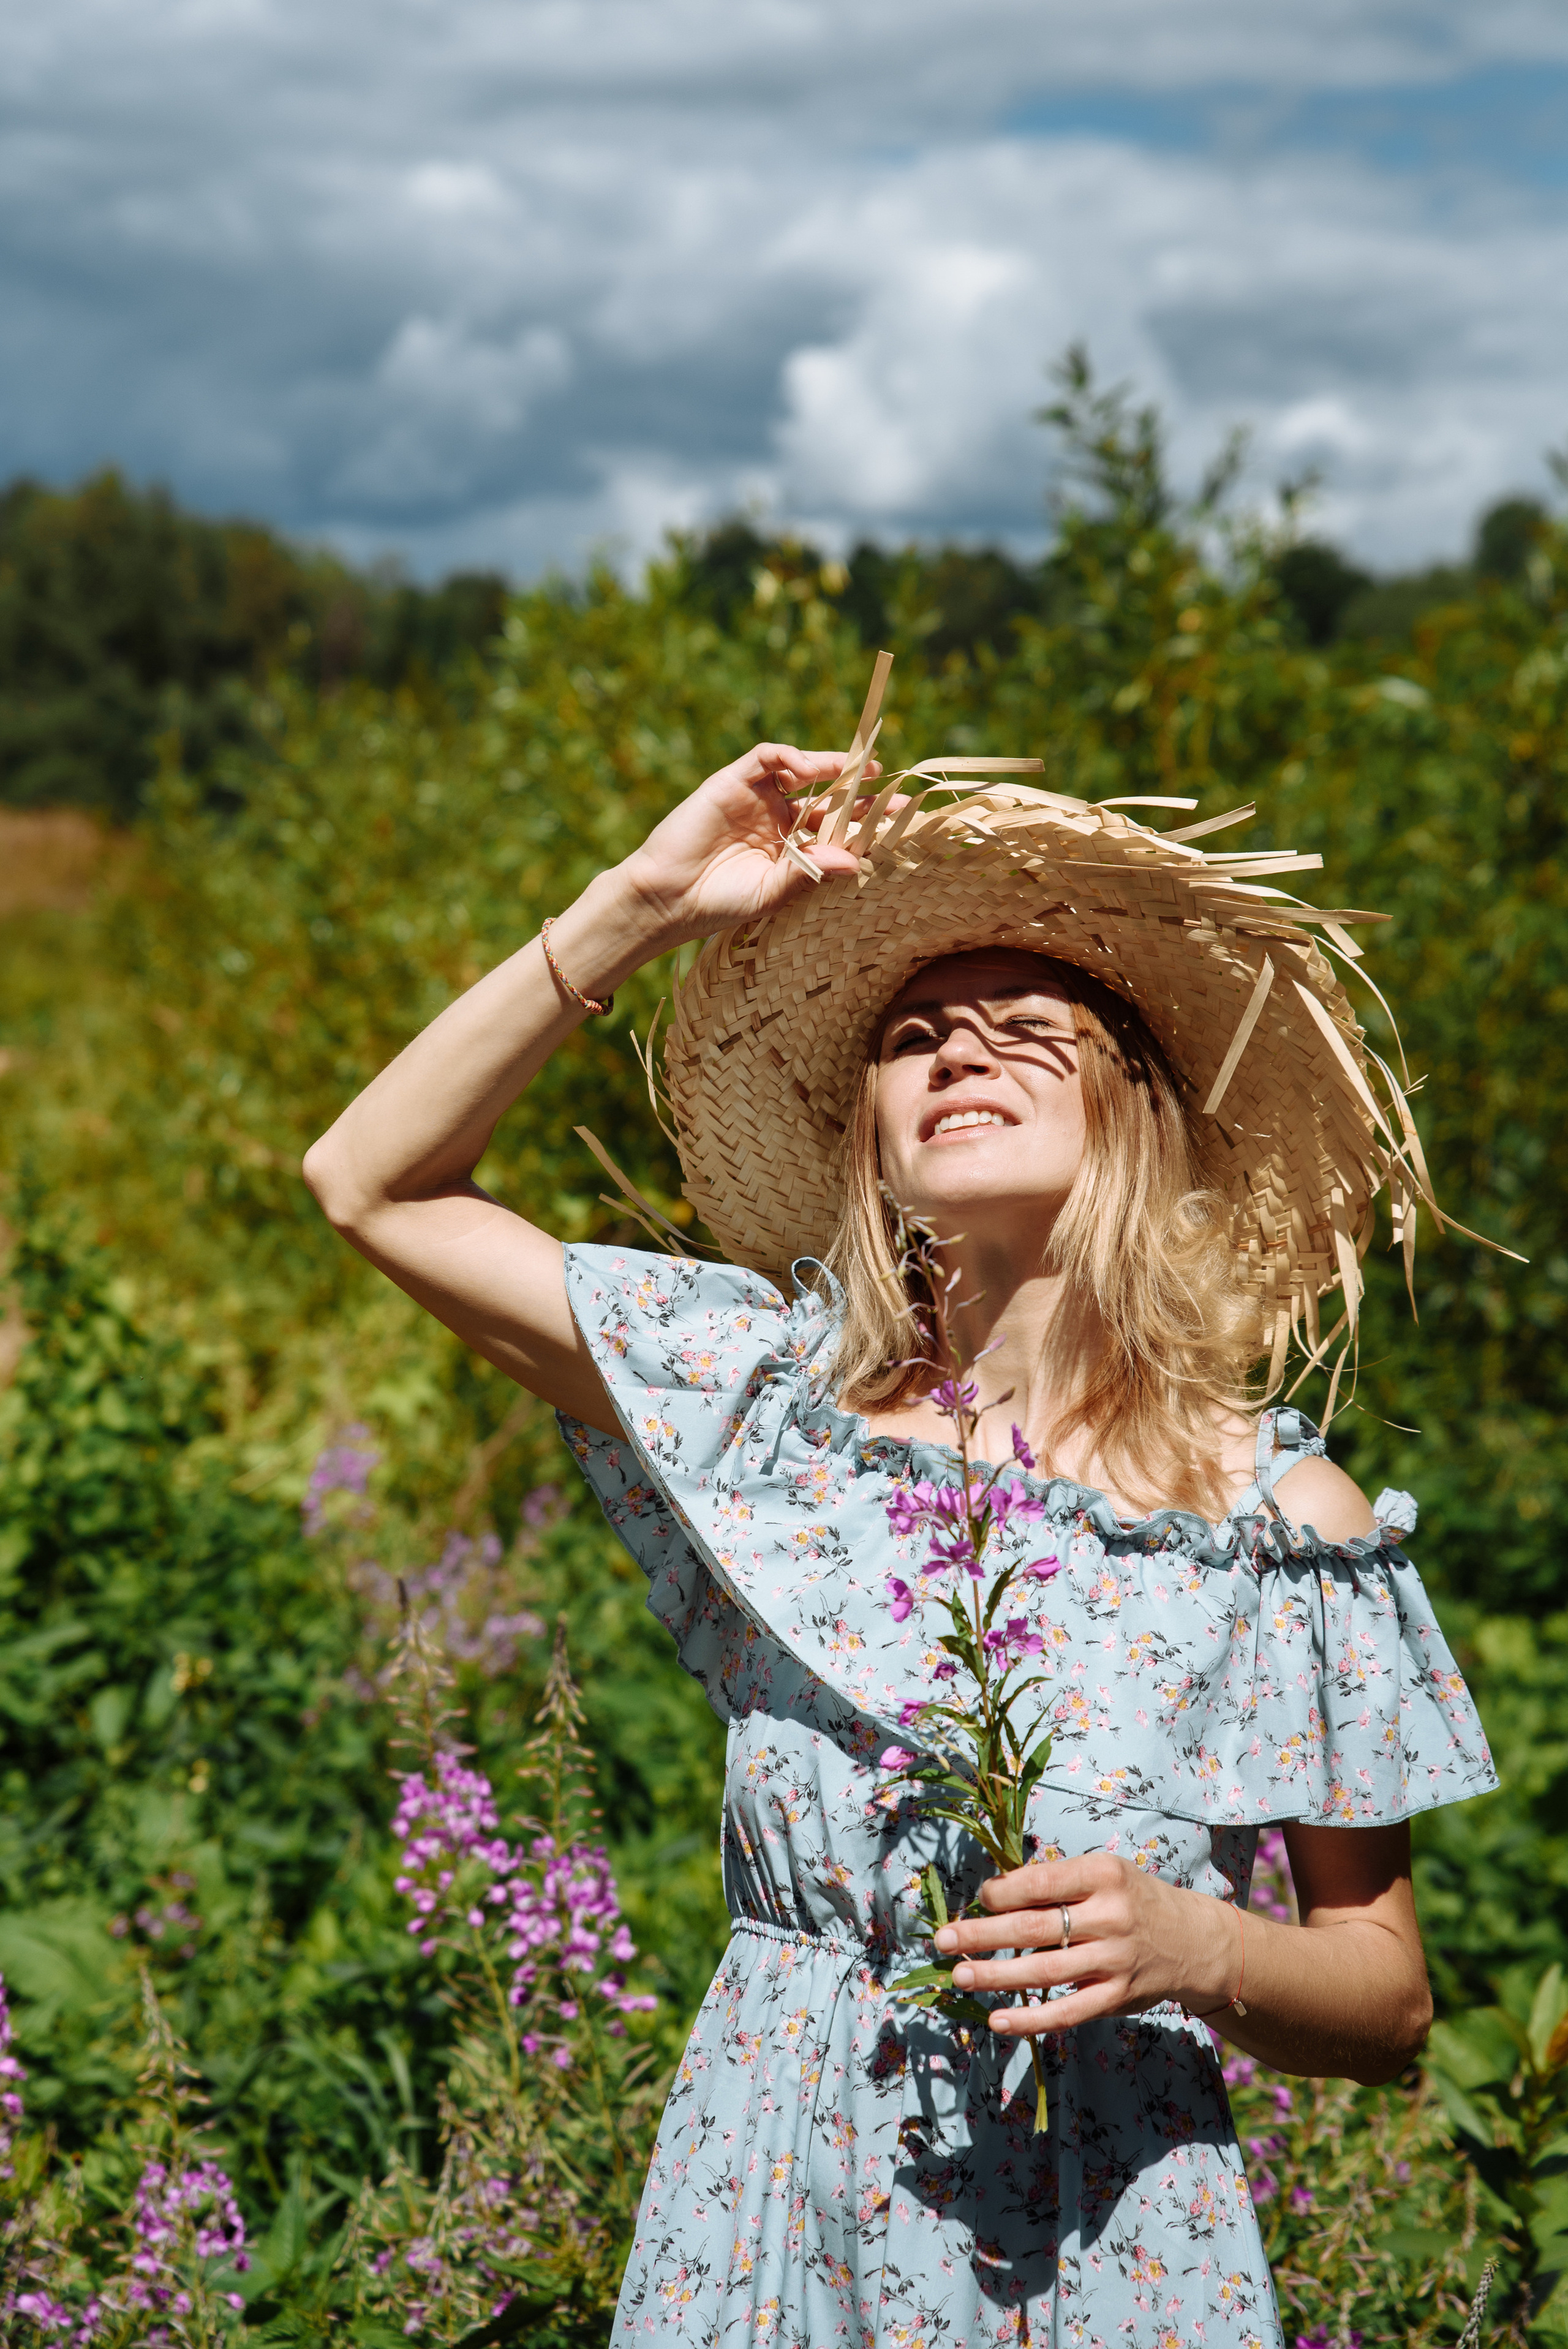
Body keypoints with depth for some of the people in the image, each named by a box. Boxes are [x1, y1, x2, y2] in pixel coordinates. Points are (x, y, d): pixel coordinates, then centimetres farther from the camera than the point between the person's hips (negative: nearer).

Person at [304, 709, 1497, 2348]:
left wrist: (1192, 1948, -21)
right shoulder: (785, 1398, -2)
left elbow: (1386, 1998, 1)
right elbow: (372, 1181, -2)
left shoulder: (1288, 1521, -6)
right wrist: (642, 907, -8)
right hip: (769, 2211, 2)